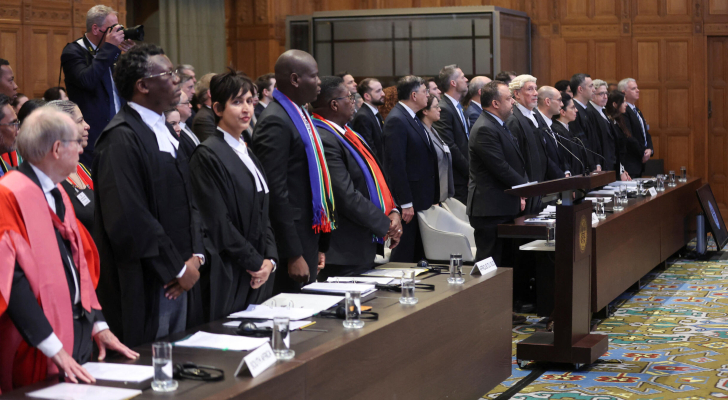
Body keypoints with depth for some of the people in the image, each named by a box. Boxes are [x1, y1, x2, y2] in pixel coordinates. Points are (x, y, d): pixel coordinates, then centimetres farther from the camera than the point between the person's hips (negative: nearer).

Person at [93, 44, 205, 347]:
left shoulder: (165, 132, 14)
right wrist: (178, 268, -14)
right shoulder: (121, 139, -16)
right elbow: (129, 219, -22)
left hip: (177, 279, 9)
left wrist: (195, 256, 2)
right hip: (143, 287, -9)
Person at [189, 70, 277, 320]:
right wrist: (256, 262, -11)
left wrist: (270, 259, 2)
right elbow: (217, 222, -15)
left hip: (259, 276, 8)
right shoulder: (208, 155, -10)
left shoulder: (247, 153, 16)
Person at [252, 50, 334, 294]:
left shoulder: (300, 115, 12)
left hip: (309, 236, 9)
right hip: (291, 238, -9)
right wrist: (294, 255, -20)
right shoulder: (275, 122, -16)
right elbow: (276, 192, -20)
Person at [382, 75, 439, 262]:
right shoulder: (396, 120, -16)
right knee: (404, 254, -4)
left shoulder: (411, 118, 14)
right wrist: (405, 203, -22)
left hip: (421, 198, 10)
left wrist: (432, 197, 15)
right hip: (409, 199, -10)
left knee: (418, 254, 15)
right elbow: (396, 164, -21)